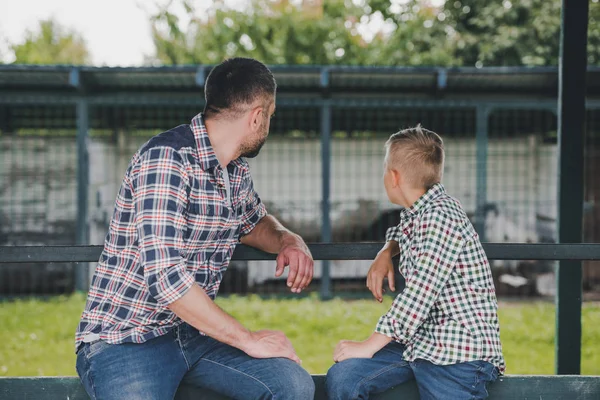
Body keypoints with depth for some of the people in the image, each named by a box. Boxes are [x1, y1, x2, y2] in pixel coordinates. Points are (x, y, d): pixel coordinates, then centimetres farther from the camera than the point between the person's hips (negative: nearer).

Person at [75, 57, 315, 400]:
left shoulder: (237, 171, 10)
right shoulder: (167, 159, -18)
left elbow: (253, 222, 33)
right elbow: (165, 276, -26)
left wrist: (288, 241, 8)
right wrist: (247, 339, -19)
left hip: (194, 332, 7)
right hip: (126, 340, -7)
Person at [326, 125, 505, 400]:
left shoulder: (440, 216, -17)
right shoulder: (415, 213, 12)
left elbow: (419, 295, -22)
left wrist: (369, 346, -15)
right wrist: (385, 254, 15)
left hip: (458, 352, -9)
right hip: (418, 341, 9)